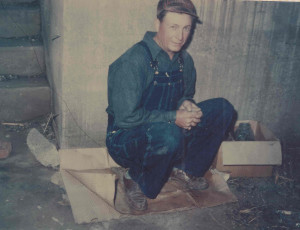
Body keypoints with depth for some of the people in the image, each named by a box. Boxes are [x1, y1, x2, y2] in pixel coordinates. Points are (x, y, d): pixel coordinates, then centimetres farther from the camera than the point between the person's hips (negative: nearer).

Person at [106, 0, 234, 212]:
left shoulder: (184, 60, 1)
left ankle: (184, 169, 7)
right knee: (169, 134, -41)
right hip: (125, 141, -7)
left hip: (168, 130, 7)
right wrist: (173, 117, -24)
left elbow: (187, 95, 16)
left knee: (223, 109, -4)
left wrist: (186, 104, -9)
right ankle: (136, 179, -9)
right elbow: (126, 116, -26)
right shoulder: (133, 62, -23)